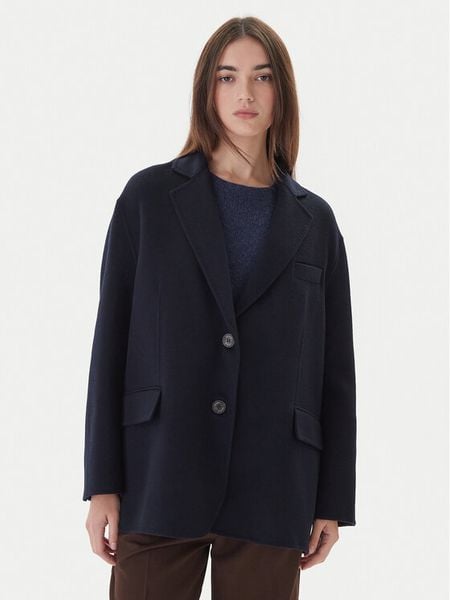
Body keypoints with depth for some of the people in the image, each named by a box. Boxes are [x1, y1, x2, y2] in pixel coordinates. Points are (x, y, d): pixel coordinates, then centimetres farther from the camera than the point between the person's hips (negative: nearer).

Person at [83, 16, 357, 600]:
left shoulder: (315, 220, 9)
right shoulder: (151, 196, 5)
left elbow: (336, 369, 10)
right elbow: (111, 340, 2)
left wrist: (333, 500, 6)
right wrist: (102, 484, -3)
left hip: (272, 492, 1)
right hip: (158, 480, -1)